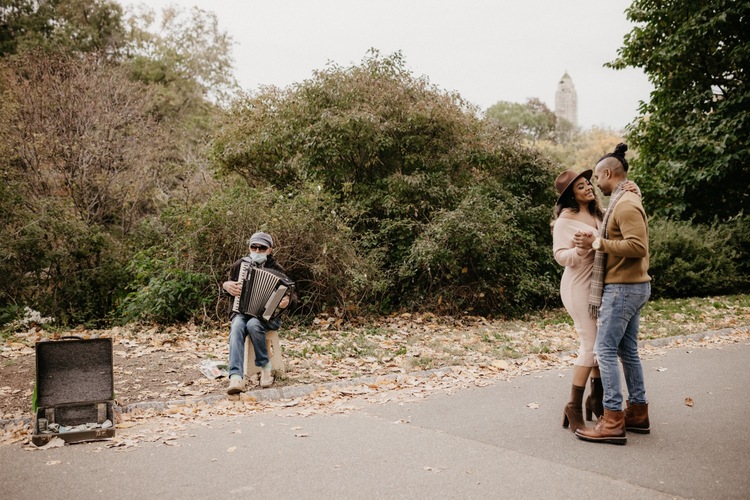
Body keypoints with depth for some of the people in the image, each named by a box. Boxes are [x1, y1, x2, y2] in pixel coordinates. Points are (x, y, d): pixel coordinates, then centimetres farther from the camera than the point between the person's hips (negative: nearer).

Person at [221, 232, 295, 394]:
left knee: (253, 324, -37)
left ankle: (265, 367, -15)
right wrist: (226, 286, -5)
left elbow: (289, 294, 2)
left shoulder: (276, 269, 1)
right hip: (241, 312, 2)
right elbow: (226, 285, 20)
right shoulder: (239, 265, 7)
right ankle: (236, 377, -46)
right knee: (237, 326, -34)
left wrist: (287, 300, -23)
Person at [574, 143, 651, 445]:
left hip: (623, 287, -10)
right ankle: (638, 413, 23)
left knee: (605, 349, -8)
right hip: (632, 285, 10)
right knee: (627, 350, 14)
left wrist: (597, 243, -23)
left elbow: (637, 247, -26)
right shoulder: (623, 201, 15)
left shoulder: (626, 205, -16)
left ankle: (613, 422, -4)